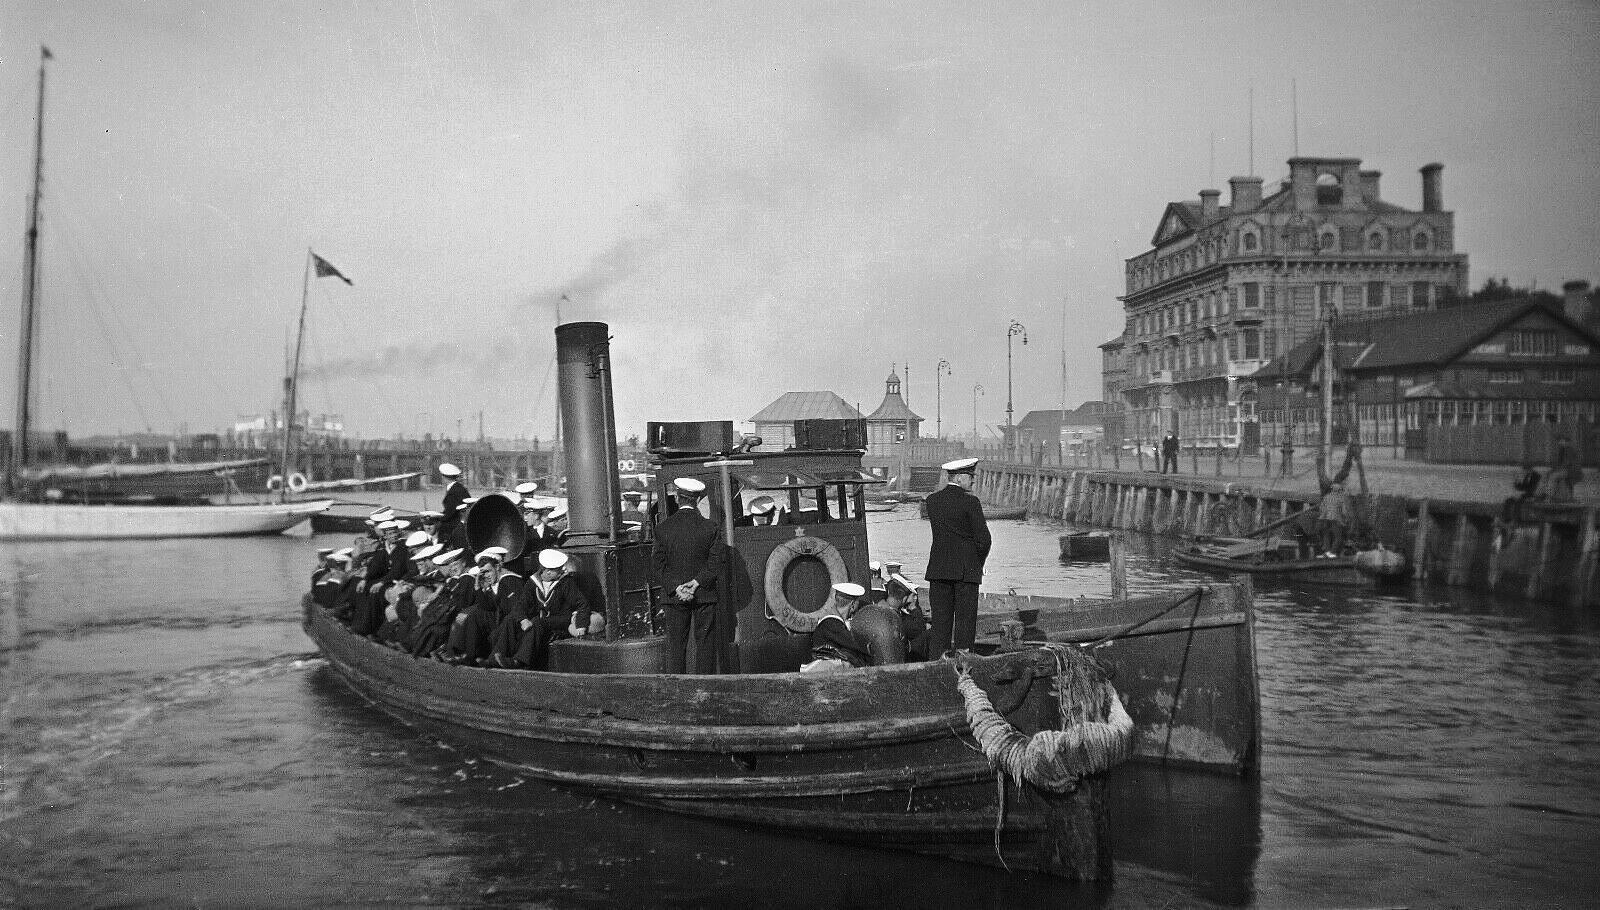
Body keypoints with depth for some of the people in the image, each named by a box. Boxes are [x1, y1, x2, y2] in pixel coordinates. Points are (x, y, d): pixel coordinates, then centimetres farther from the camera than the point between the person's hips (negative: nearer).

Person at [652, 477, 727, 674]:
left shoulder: (663, 528, -2)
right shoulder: (711, 528, -4)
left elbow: (657, 567, -5)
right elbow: (716, 563, -8)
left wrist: (675, 588, -8)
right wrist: (697, 582, -8)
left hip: (674, 598, 0)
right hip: (705, 595, 0)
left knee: (676, 645, 5)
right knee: (704, 643, 6)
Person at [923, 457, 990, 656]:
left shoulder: (932, 500, 5)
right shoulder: (970, 502, -10)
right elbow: (983, 538, -9)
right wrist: (979, 563, 6)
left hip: (938, 568, 4)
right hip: (966, 570, -4)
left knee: (940, 619, 8)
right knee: (965, 619, 2)